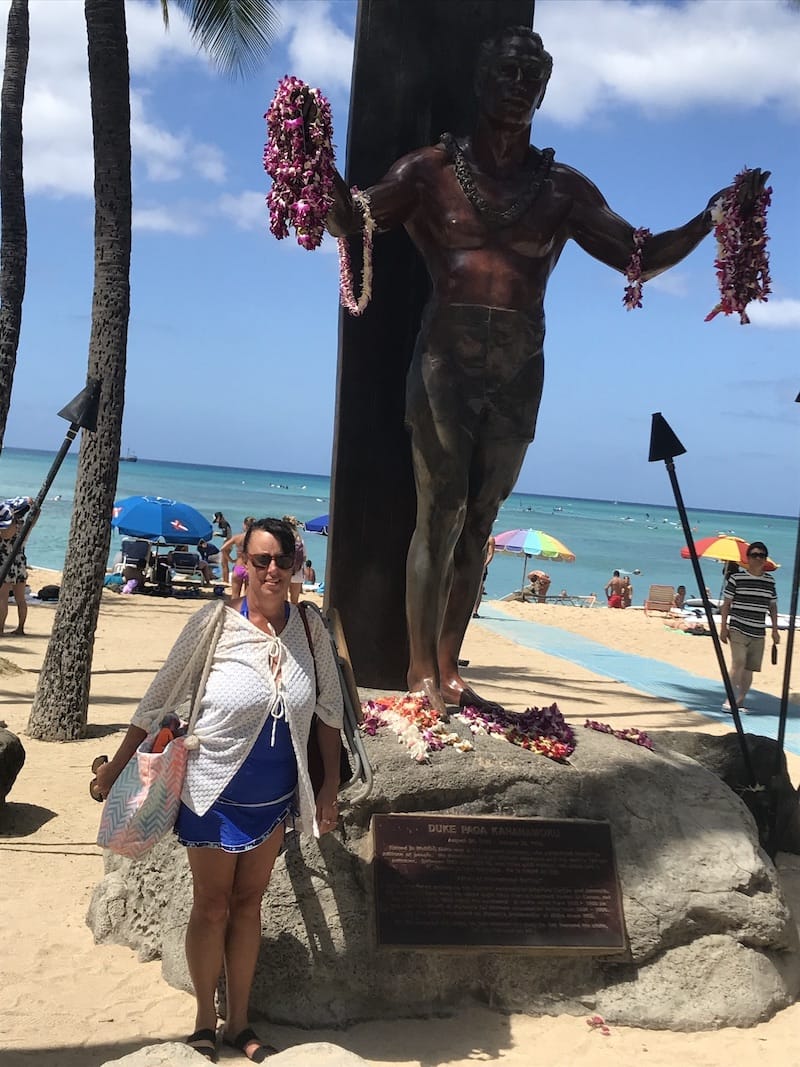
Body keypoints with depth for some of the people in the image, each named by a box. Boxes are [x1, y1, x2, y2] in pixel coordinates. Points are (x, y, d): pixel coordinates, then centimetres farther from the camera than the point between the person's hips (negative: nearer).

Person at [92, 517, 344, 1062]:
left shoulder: (310, 628, -8)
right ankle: (205, 1023, 32)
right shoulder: (214, 622, -18)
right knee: (212, 907, 11)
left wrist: (330, 787, 4)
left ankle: (240, 1023, 33)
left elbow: (329, 709, 3)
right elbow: (160, 699, -10)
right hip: (214, 792, -3)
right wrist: (117, 766, -5)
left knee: (248, 904, 17)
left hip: (276, 795, 3)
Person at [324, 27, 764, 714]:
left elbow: (641, 258, 10)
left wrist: (711, 219, -4)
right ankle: (421, 668, 5)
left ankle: (448, 669, 16)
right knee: (440, 515, -5)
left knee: (478, 522, 7)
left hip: (518, 374, 3)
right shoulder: (434, 169, 5)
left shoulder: (564, 189, 10)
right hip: (447, 363, -3)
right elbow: (348, 221, -2)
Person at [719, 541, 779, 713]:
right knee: (738, 663, -16)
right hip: (738, 630, -4)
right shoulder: (736, 578, -3)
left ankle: (740, 702, 12)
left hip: (758, 633, 4)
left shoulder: (769, 581, 9)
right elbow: (726, 604, 1)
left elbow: (773, 606, 18)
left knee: (749, 668, 4)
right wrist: (723, 627, -3)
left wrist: (775, 630, 15)